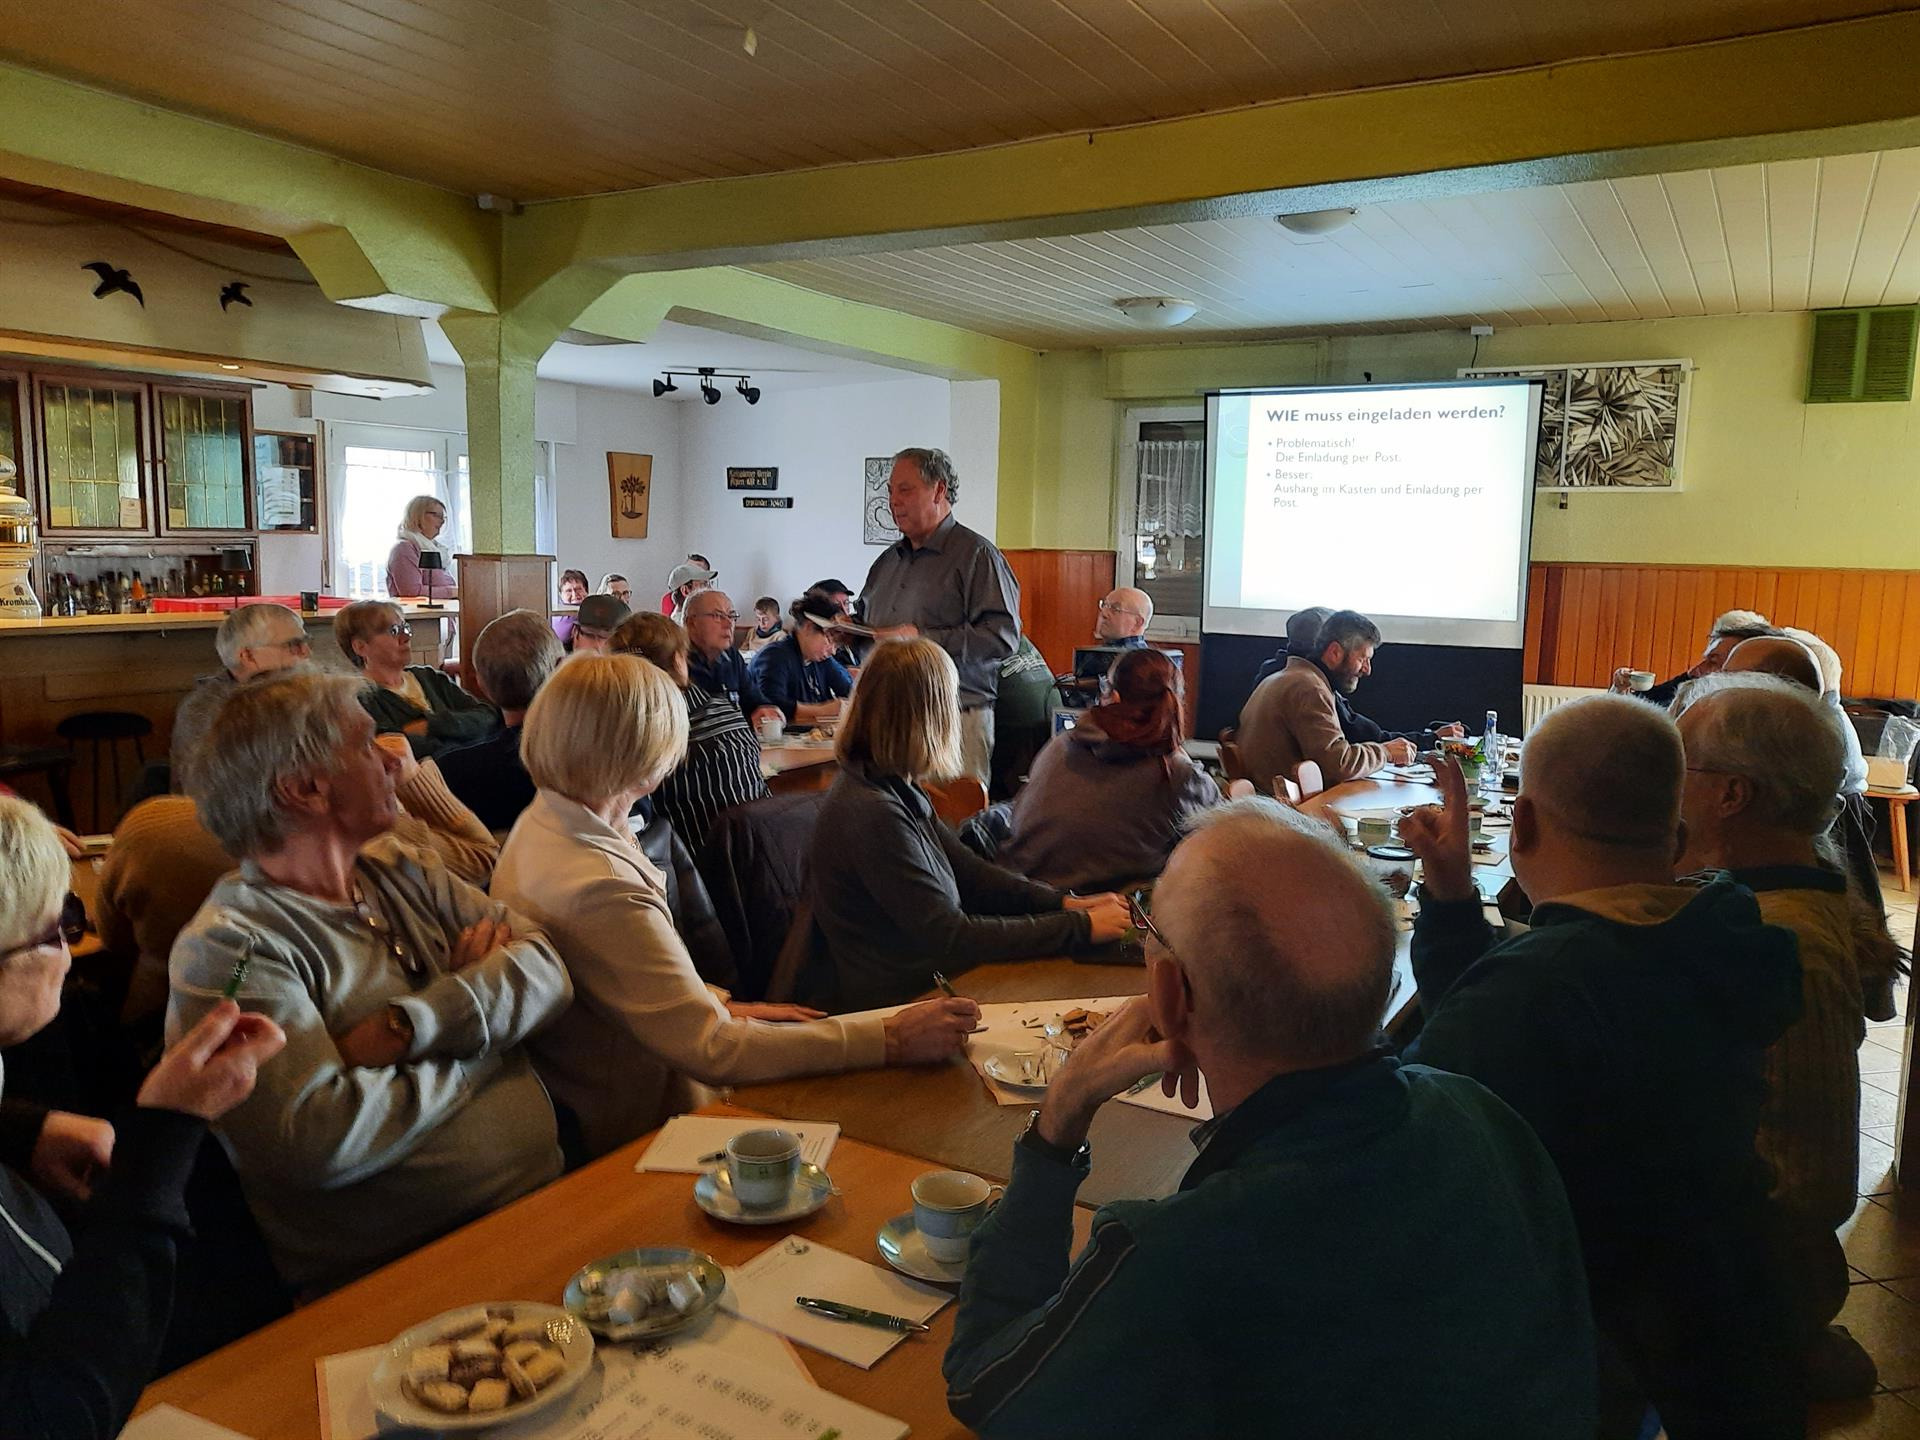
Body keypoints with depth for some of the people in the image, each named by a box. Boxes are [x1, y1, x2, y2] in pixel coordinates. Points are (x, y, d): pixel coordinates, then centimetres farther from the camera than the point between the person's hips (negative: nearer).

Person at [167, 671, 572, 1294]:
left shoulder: (400, 874, 14)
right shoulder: (226, 949, -7)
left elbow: (546, 968, 2)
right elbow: (315, 1138, -20)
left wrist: (409, 1025, -14)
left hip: (547, 1194, 7)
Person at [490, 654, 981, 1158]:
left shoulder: (543, 824, 1)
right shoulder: (600, 890, -31)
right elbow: (714, 1050, -30)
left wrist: (722, 1009, 3)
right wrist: (891, 1040, -28)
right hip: (631, 1131, -9)